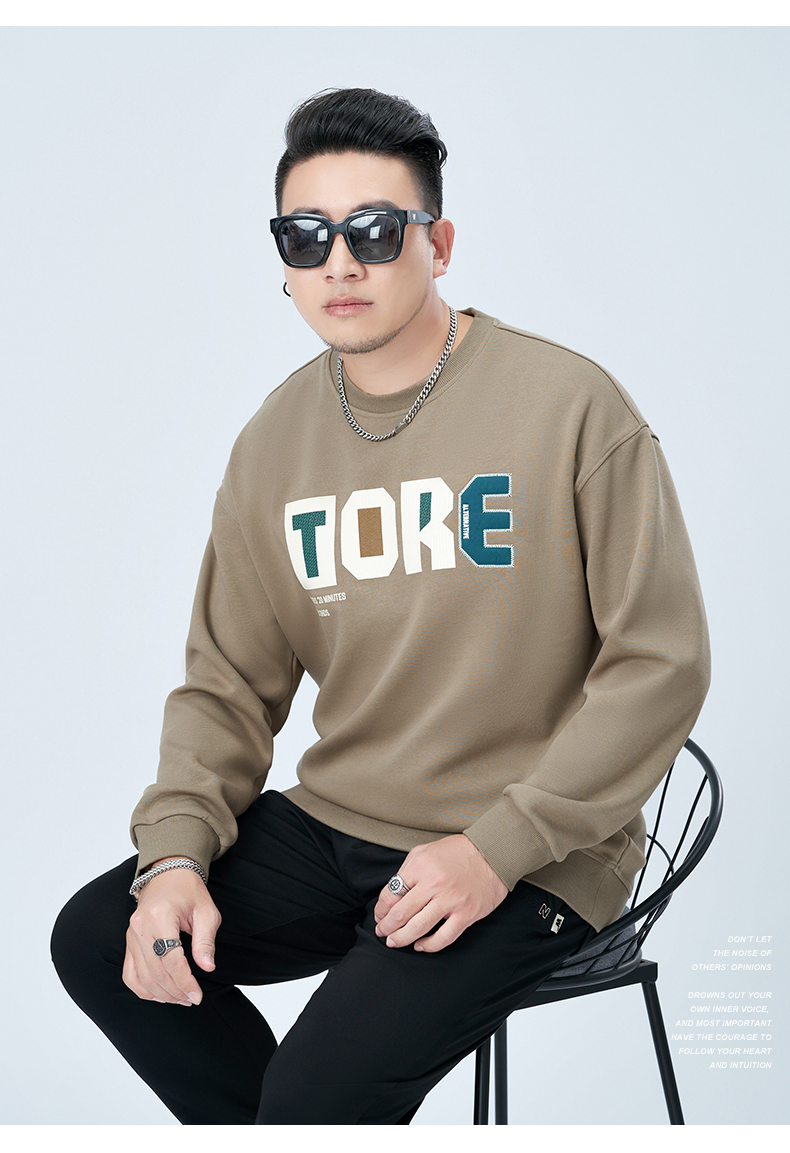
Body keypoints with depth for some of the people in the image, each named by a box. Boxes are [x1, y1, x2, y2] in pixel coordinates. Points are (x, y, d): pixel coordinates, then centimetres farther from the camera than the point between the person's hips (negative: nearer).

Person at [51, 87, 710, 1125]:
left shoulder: (569, 403, -12)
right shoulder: (274, 442, 5)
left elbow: (660, 660, -12)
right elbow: (229, 683, 9)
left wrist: (498, 848, -18)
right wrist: (176, 851, -8)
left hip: (532, 859, -6)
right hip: (336, 824, 6)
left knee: (325, 1089, -23)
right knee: (98, 939, -3)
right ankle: (292, 1127, 16)